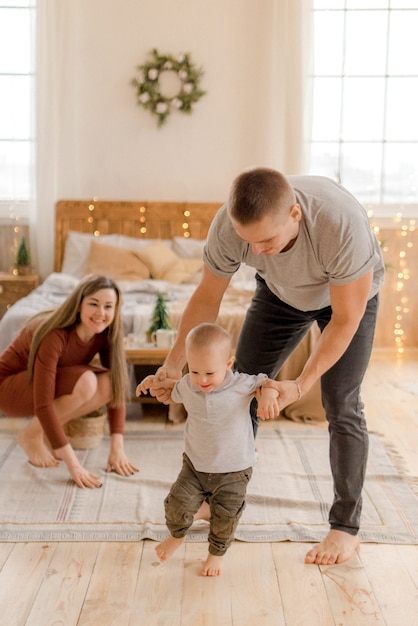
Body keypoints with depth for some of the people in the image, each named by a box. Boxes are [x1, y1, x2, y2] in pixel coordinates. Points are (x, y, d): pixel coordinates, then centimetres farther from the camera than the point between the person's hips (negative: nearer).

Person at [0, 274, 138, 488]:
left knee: (108, 383, -21)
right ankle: (31, 435, -9)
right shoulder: (55, 335, -33)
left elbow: (117, 389, -10)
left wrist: (117, 448, -20)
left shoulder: (105, 335, -15)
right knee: (85, 382, -32)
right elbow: (43, 404, -36)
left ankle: (48, 432, -2)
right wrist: (73, 464, -39)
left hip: (49, 383, 6)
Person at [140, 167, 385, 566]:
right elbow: (207, 297, -16)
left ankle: (346, 527, 4)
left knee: (340, 404, -11)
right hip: (281, 293, 4)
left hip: (350, 295, -3)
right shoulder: (229, 225, -33)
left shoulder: (342, 223, -44)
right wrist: (174, 364, -20)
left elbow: (346, 319, -32)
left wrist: (301, 385, -35)